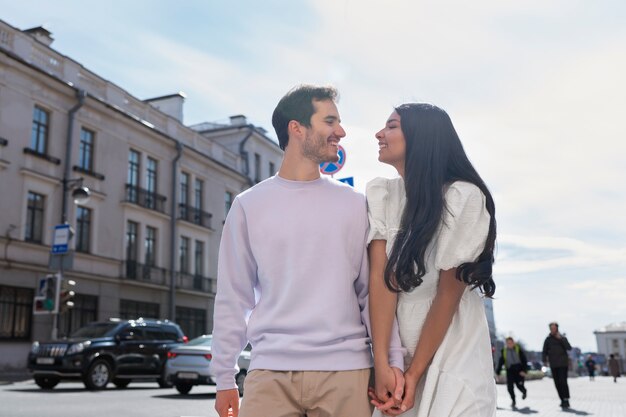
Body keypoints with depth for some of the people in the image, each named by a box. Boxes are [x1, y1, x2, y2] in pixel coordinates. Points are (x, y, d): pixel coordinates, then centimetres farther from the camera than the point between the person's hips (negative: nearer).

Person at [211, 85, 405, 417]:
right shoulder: (249, 206, 5)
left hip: (346, 371, 1)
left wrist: (393, 359, -4)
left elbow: (372, 290, 6)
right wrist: (225, 377, 5)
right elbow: (233, 298, 6)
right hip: (270, 372, 0)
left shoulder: (355, 205, 7)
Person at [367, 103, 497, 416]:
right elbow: (380, 277, -11)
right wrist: (382, 365, -17)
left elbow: (449, 292, -14)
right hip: (396, 353, 4)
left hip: (453, 357, -3)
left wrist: (415, 373, -13)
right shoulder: (379, 194, -2)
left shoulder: (464, 197, -13)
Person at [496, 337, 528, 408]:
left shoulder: (519, 349, -3)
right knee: (510, 386, -8)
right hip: (510, 370, 2)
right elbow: (500, 362, 8)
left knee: (519, 385, -6)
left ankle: (524, 391, 31)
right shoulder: (504, 351, 4)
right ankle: (513, 400, 12)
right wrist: (497, 372, 5)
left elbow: (524, 360, -5)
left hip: (519, 370, -2)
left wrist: (524, 370, -16)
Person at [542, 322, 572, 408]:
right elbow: (545, 351, 10)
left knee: (563, 381, -13)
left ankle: (566, 400, -12)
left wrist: (560, 339, -18)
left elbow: (569, 348, -12)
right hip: (553, 365, 3)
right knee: (557, 383, 2)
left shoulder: (562, 338, 1)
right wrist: (545, 361, -3)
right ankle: (563, 400, 10)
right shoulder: (548, 339, 6)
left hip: (563, 364, -3)